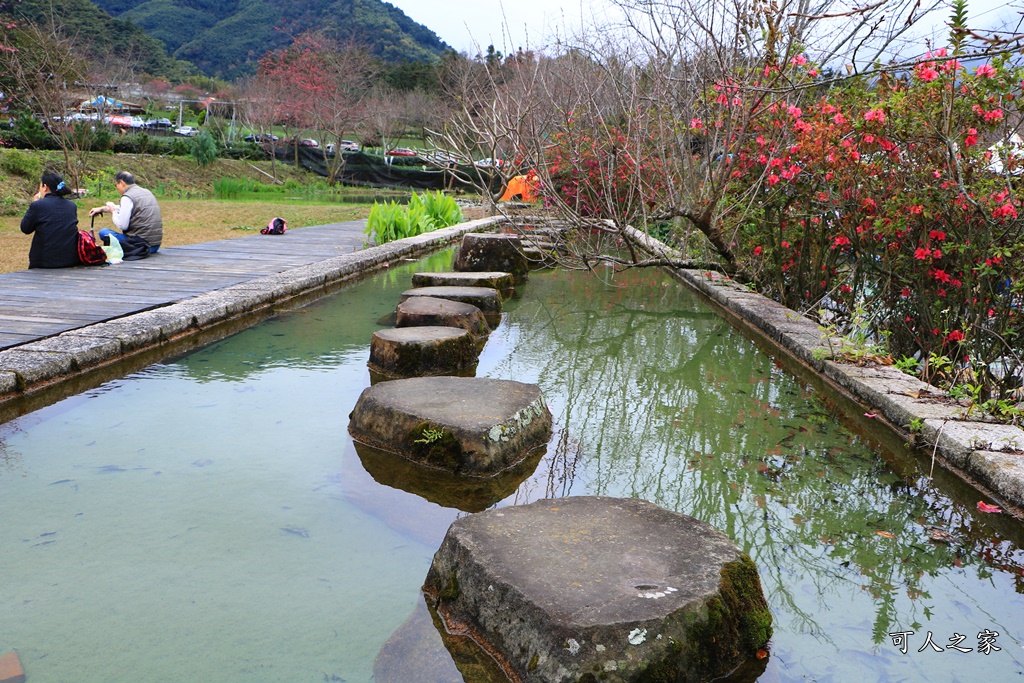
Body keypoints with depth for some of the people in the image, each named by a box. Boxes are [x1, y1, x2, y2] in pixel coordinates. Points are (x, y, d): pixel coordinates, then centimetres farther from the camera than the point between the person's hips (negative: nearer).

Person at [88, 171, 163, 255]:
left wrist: (113, 212, 5)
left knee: (103, 232, 1)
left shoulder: (127, 197, -11)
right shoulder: (147, 192, 15)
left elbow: (122, 225, -13)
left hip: (141, 244, -8)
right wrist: (102, 209, 34)